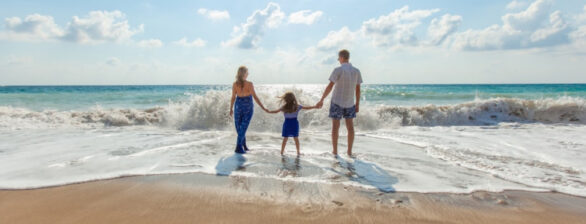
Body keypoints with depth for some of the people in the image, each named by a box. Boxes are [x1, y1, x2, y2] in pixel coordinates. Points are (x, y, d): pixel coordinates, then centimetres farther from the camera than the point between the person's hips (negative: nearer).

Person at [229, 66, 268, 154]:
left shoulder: (235, 84, -8)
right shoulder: (249, 84, -16)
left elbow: (233, 97, -3)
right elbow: (255, 97, -17)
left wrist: (231, 109, 9)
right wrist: (263, 108, -11)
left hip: (238, 106, 2)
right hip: (248, 107, -2)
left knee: (239, 127, 17)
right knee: (243, 127, 2)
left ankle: (244, 145, 26)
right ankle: (238, 147, -2)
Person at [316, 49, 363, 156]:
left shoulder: (338, 70, -12)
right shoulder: (356, 71, 2)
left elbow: (330, 86, -14)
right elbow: (358, 89, 3)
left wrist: (321, 100, -8)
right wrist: (357, 104, 11)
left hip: (337, 102, -4)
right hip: (350, 103, 4)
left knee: (335, 126, 3)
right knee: (350, 126, 10)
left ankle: (335, 151, 6)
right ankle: (349, 151, 12)